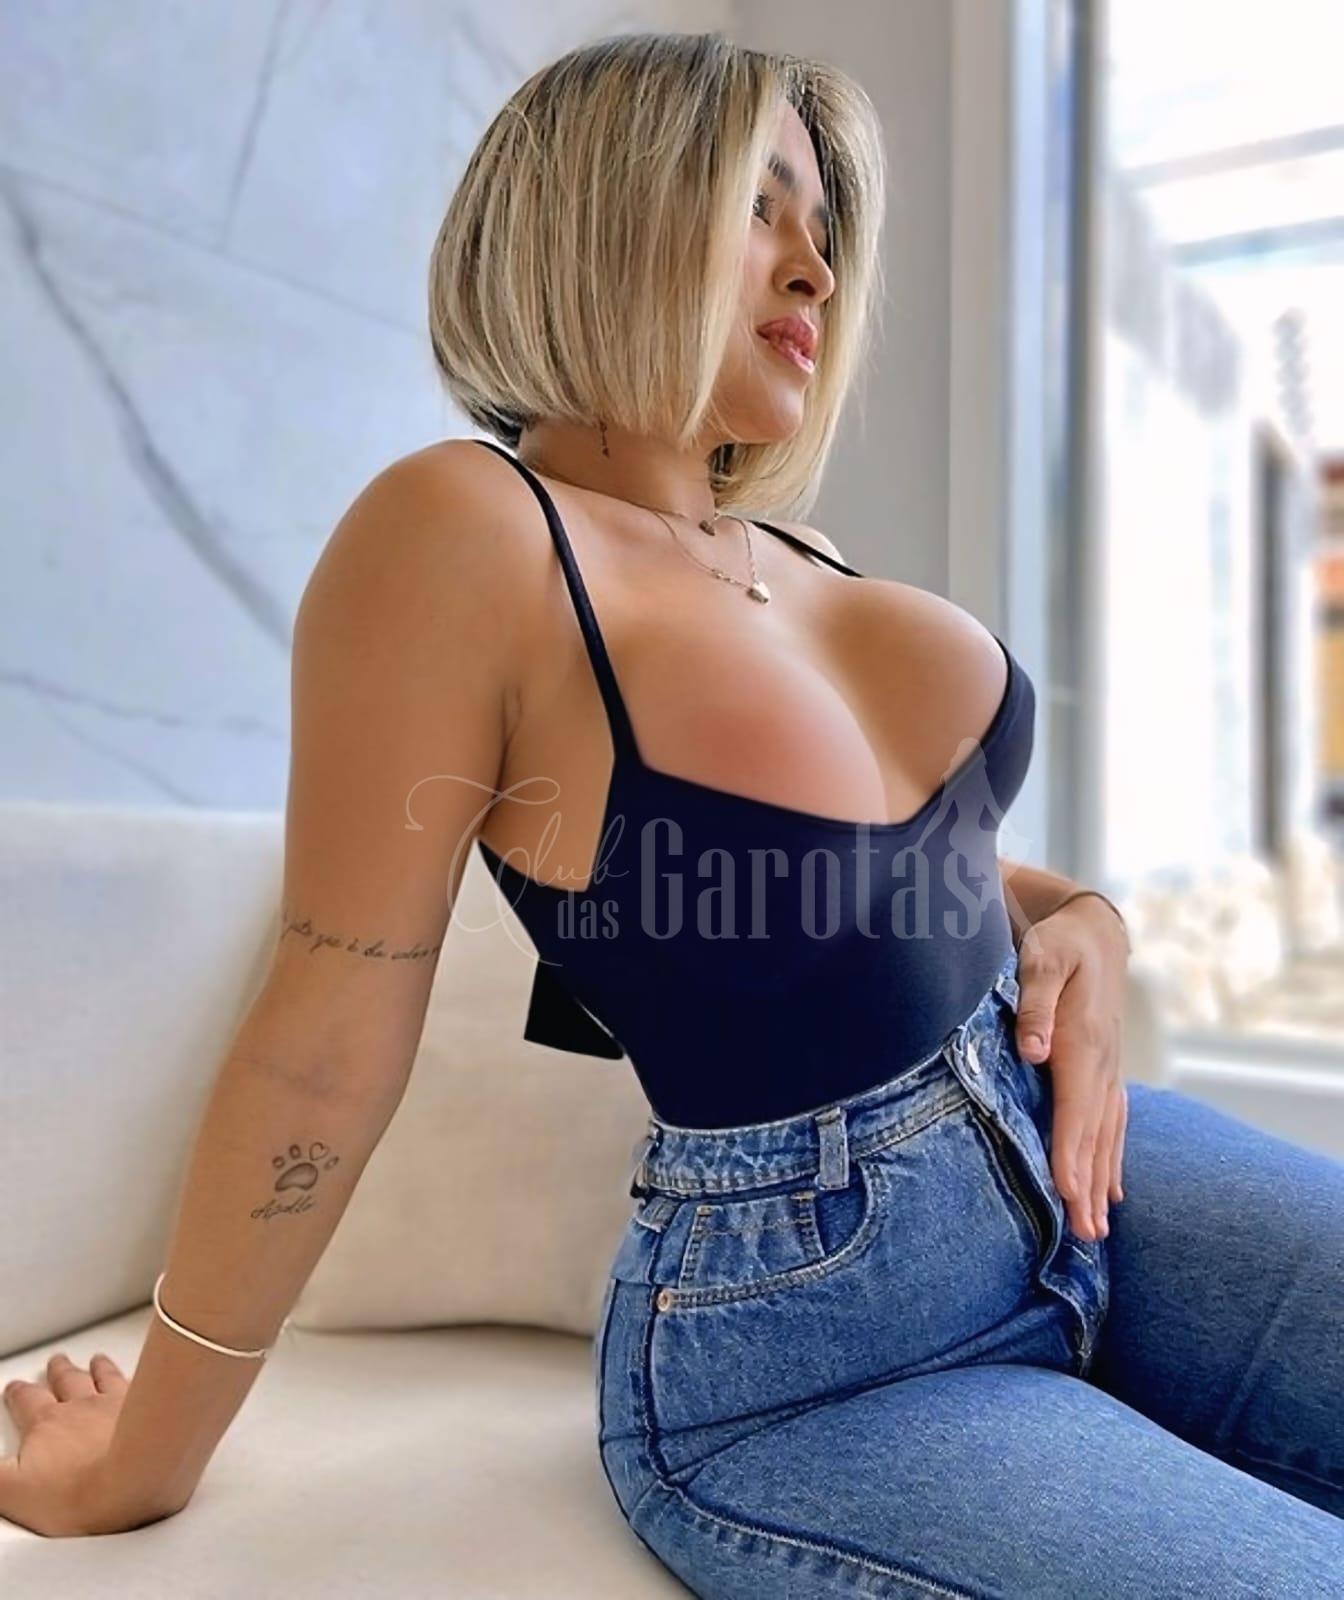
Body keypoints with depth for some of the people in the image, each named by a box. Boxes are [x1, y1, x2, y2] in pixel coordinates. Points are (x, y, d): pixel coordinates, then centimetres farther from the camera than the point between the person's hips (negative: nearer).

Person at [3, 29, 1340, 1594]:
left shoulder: (783, 557, 6)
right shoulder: (466, 531, -15)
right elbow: (326, 1044, -13)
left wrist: (1077, 917, 0)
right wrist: (144, 1465, -3)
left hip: (1087, 1159, 7)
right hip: (808, 1380, -6)